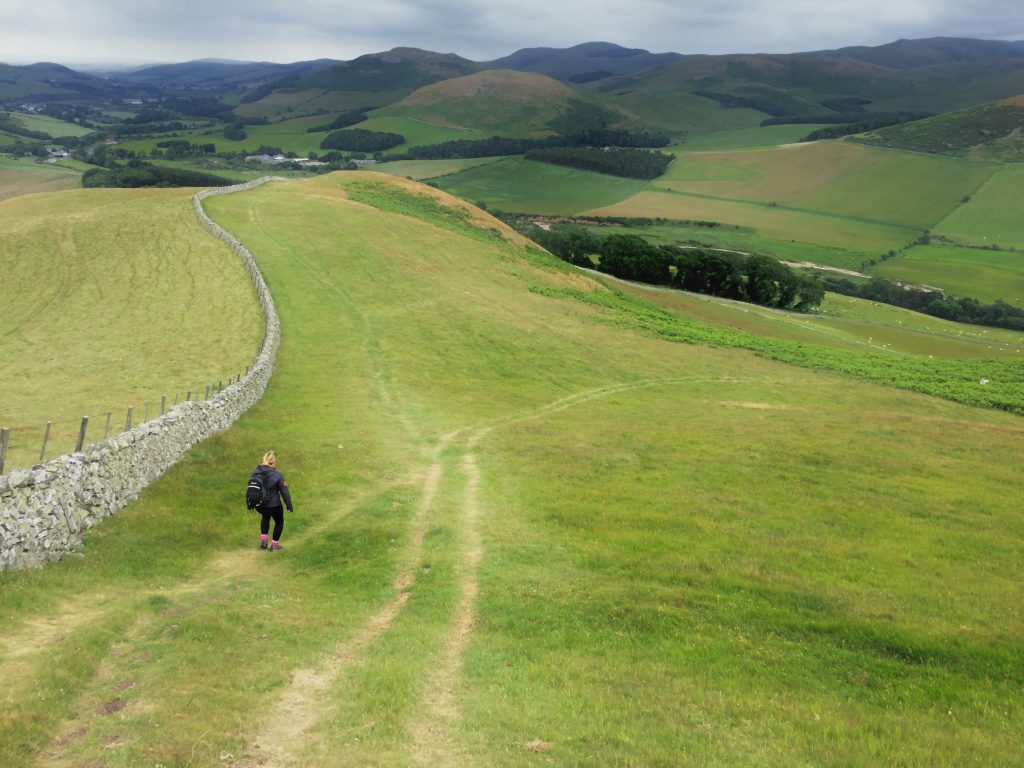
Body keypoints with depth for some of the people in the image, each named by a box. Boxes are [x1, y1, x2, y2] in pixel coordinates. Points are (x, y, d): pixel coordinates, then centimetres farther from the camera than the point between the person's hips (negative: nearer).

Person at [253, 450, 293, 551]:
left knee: (265, 517, 35)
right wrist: (289, 506, -2)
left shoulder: (256, 473, -7)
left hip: (259, 505, 4)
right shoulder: (277, 476, -20)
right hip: (274, 505, -4)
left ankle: (263, 540, 29)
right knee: (279, 522, 23)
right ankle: (274, 545, 29)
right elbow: (284, 492, -14)